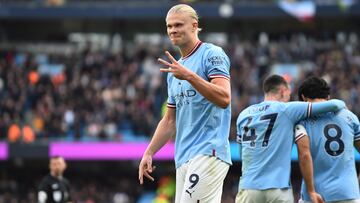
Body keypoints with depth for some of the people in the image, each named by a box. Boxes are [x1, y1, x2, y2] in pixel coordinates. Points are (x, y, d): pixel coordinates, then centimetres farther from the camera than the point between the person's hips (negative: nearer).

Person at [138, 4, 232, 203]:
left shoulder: (212, 54, -3)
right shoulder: (175, 69, 23)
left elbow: (224, 99, -17)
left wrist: (189, 76, -24)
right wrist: (148, 153, 19)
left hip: (209, 153, -8)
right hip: (183, 159, 8)